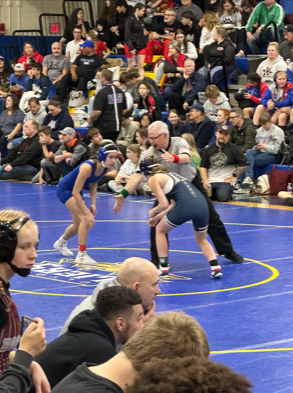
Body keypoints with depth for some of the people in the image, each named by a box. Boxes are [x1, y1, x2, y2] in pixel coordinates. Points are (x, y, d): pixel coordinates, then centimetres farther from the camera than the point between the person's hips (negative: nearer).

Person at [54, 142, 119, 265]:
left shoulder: (104, 168, -15)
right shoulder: (88, 167, -37)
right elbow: (75, 192, -32)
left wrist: (93, 204, -5)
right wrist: (87, 213, -32)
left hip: (75, 191, 8)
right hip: (64, 189, -8)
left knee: (78, 225, 19)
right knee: (85, 218, -23)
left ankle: (60, 243, 50)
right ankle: (81, 255, -16)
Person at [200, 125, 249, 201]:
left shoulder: (233, 149, 5)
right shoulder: (208, 149, 15)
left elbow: (244, 164, 4)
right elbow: (203, 167, 14)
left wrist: (234, 176, -2)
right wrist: (205, 181, -2)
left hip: (225, 181, -3)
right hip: (210, 181, 3)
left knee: (222, 197, -32)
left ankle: (228, 193, 4)